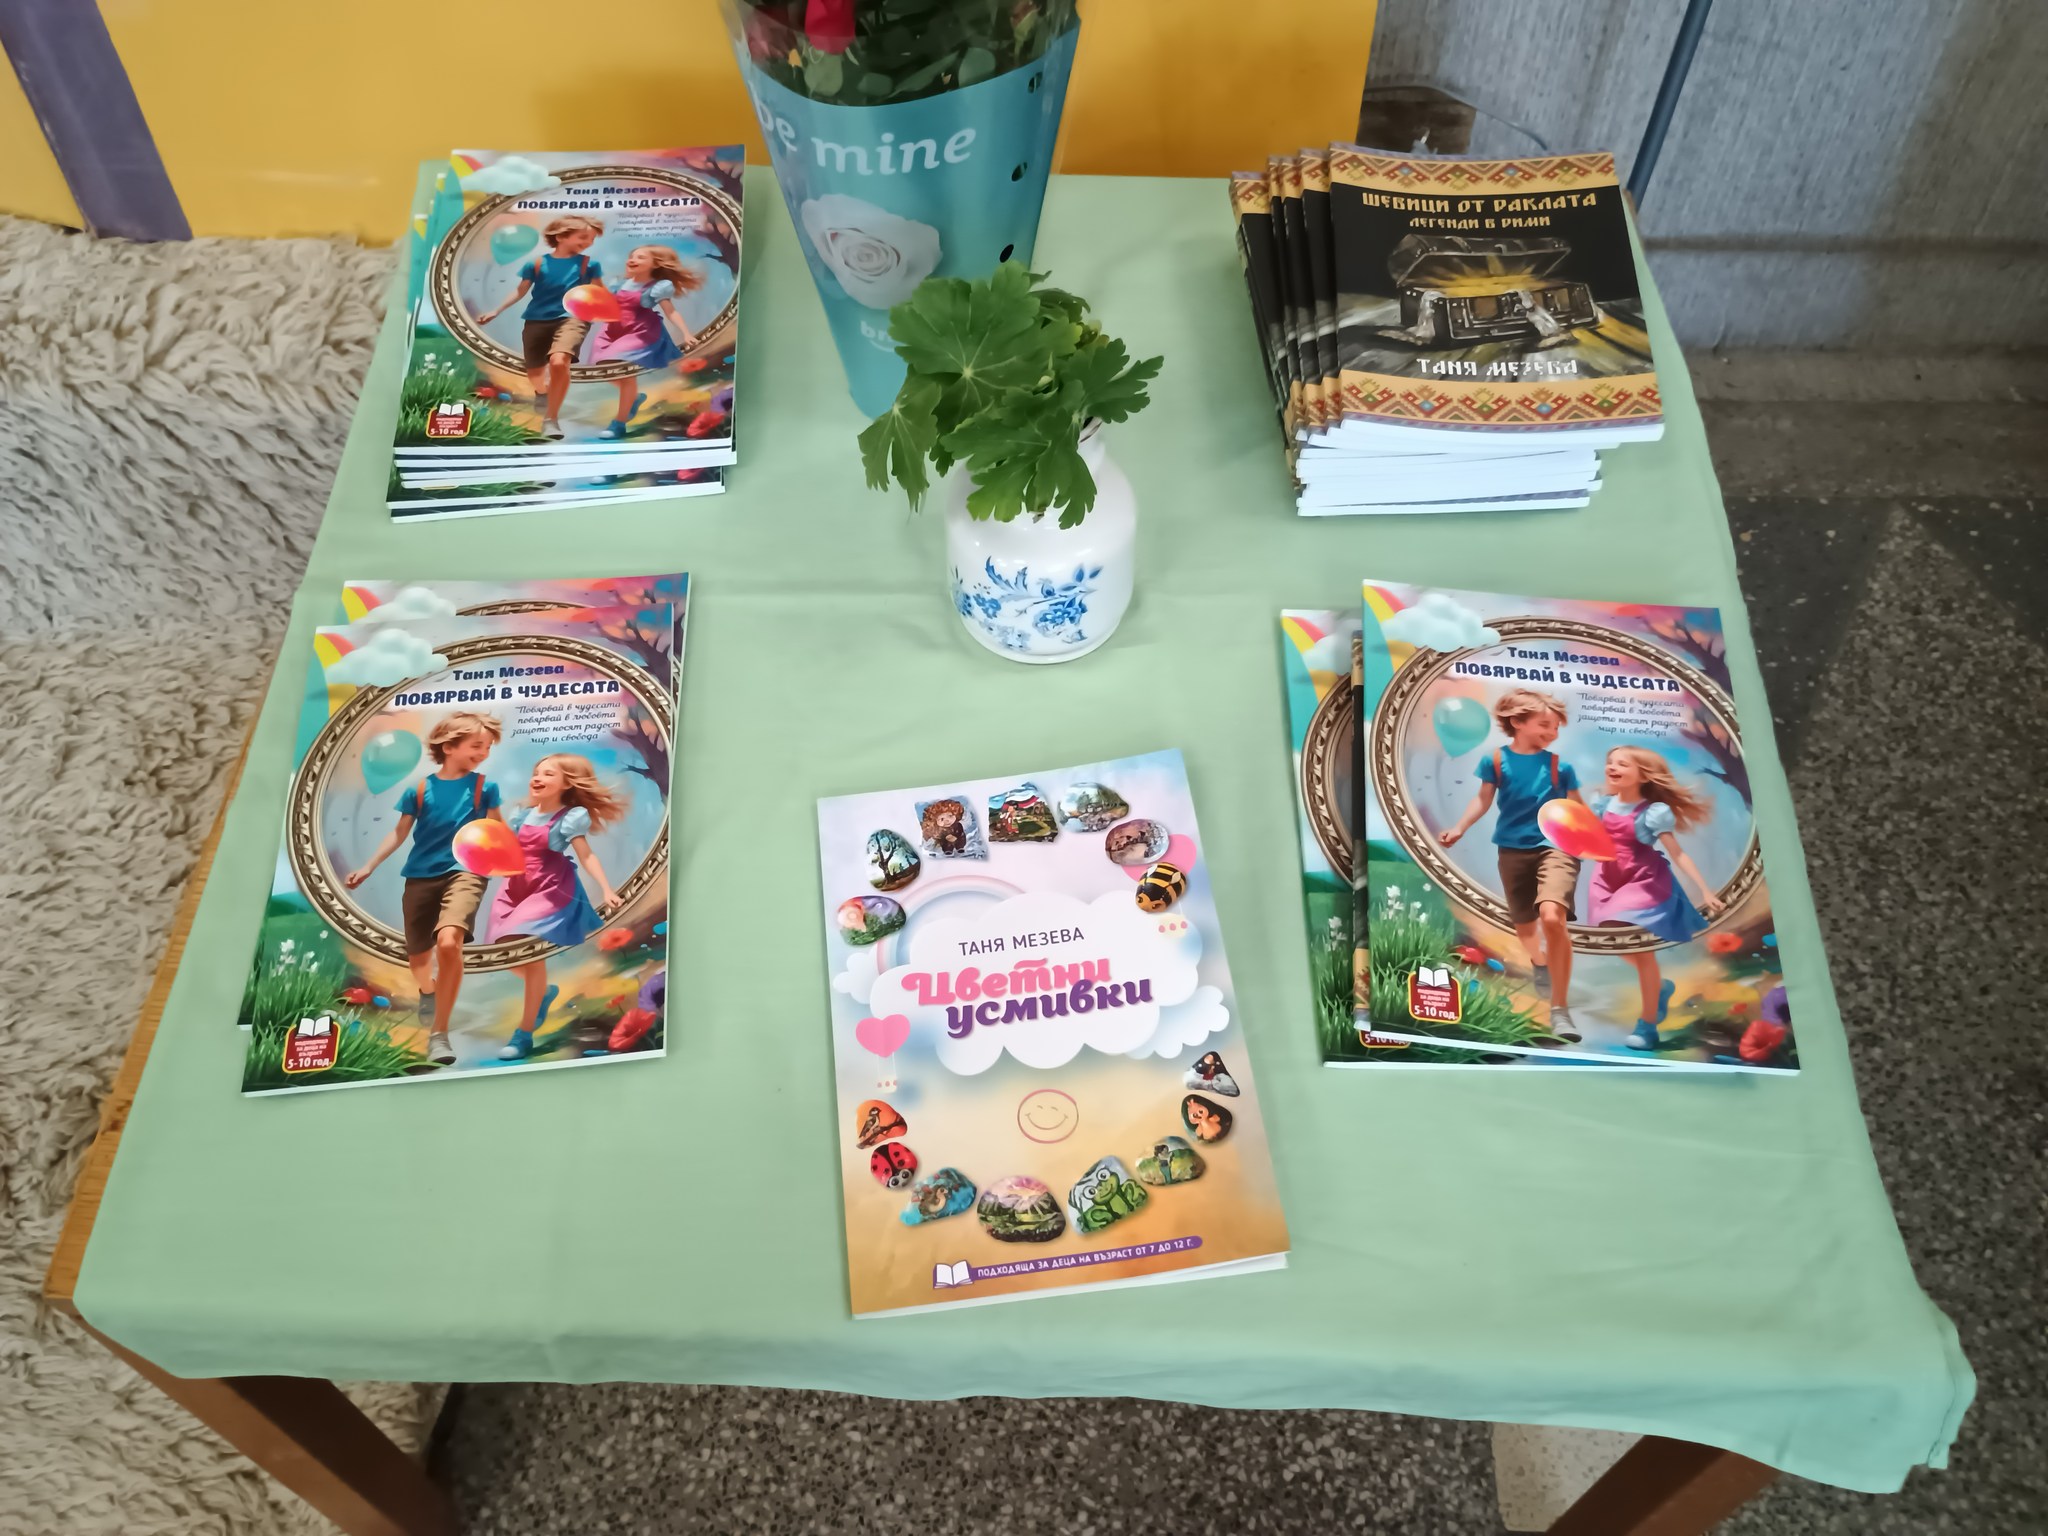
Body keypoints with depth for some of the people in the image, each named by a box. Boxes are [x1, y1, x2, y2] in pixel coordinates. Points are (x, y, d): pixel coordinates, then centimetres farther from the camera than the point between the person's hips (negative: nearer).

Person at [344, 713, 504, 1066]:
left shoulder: (484, 786, -1)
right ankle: (428, 992, 55)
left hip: (465, 872, -2)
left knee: (449, 940, -30)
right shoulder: (420, 788, 0)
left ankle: (439, 1033, -20)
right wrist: (369, 867, 6)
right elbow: (400, 832, 9)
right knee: (417, 957, 14)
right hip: (420, 877, 3)